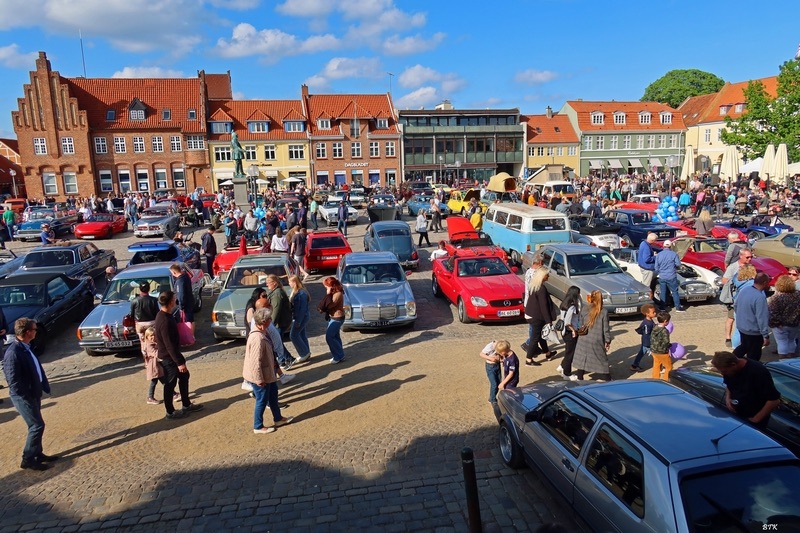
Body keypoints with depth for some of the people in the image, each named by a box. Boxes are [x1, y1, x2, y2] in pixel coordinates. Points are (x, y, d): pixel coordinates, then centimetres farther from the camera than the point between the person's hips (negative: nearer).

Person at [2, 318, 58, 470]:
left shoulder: (25, 347, 5)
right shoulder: (13, 352, -24)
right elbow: (13, 380, -23)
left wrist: (44, 386, 10)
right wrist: (26, 397, -18)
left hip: (33, 393, 9)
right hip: (23, 396, -9)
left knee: (35, 425, 17)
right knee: (37, 425, -4)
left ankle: (37, 454, 30)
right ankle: (28, 459, 9)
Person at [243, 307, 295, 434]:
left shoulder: (261, 333, 0)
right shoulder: (258, 339, -32)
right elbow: (255, 362, -29)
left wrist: (273, 363, 23)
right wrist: (259, 379, -22)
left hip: (267, 373, 10)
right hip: (260, 376, -10)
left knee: (273, 395, 24)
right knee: (262, 401, 8)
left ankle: (278, 419, 42)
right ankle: (258, 427, 26)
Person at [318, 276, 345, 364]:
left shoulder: (338, 294, -24)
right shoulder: (334, 292, 6)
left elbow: (329, 305, -26)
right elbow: (327, 304, 12)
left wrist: (328, 294, -22)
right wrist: (322, 308, -5)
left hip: (337, 318, -10)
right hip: (333, 317, 10)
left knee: (329, 337, -8)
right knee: (335, 337, 15)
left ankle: (338, 356, 0)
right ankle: (340, 355, 24)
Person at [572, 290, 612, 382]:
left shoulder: (584, 309, -4)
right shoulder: (604, 312, -11)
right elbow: (606, 328, -6)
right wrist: (608, 341, 3)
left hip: (584, 340, 2)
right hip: (597, 341, -2)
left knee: (582, 358, 15)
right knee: (601, 360, 9)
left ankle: (579, 376, 24)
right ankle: (604, 378, 14)